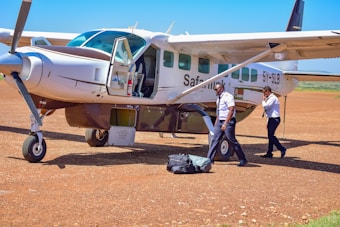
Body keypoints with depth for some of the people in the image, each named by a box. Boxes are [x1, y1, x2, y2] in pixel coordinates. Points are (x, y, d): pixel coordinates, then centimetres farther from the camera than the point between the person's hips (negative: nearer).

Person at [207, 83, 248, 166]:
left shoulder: (228, 96, -14)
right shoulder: (219, 98, 14)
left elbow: (231, 111, -22)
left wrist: (225, 123, -27)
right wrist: (216, 122, 19)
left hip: (228, 121, -8)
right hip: (220, 121, 8)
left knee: (232, 141, -5)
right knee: (215, 139, 2)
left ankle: (243, 160, 6)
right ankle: (209, 159, 5)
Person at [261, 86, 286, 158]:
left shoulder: (273, 98, -14)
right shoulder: (270, 98, 18)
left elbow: (266, 106, -19)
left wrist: (263, 100, -4)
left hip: (274, 119, -10)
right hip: (271, 119, 10)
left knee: (271, 135, -13)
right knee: (270, 136, 11)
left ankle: (282, 149, -9)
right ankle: (269, 153, 14)